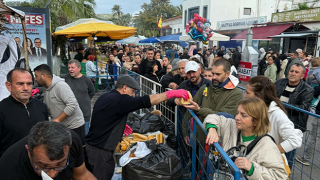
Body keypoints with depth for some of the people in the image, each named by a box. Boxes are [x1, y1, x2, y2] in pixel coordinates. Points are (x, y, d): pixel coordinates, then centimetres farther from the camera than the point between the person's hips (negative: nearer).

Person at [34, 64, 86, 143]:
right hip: (60, 127, 8)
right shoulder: (45, 89, 9)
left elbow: (72, 104, -28)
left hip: (74, 126, -8)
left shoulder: (60, 85, -20)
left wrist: (58, 120, -24)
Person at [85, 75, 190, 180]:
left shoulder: (105, 97, 8)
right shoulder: (119, 100, -22)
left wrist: (121, 125, 12)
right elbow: (145, 101, -29)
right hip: (100, 150, -10)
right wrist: (172, 93, -26)